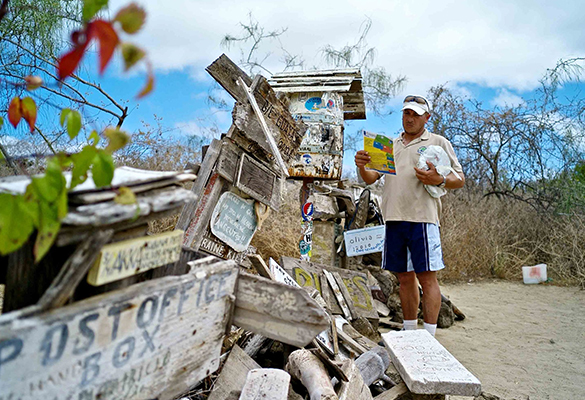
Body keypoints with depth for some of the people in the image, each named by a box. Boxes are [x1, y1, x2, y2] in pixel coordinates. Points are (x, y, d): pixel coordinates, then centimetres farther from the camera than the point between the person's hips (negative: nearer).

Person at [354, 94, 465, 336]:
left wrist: (438, 180, -15)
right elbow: (371, 178, 18)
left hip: (422, 218, -4)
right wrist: (362, 167, -4)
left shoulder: (438, 142, 9)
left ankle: (429, 337, 2)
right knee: (405, 277, 11)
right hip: (394, 219, 5)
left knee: (427, 278, -4)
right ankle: (409, 331, 21)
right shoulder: (390, 145, 21)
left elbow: (460, 179, 5)